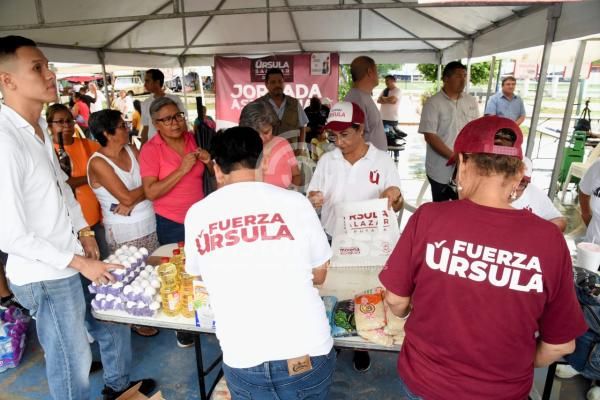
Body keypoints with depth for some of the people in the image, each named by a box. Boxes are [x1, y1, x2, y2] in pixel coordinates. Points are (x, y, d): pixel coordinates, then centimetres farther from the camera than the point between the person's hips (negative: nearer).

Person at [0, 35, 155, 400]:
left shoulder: (39, 125, 3)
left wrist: (84, 231, 9)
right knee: (73, 361, 10)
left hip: (72, 257, 9)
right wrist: (79, 263, -17)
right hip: (45, 276, -9)